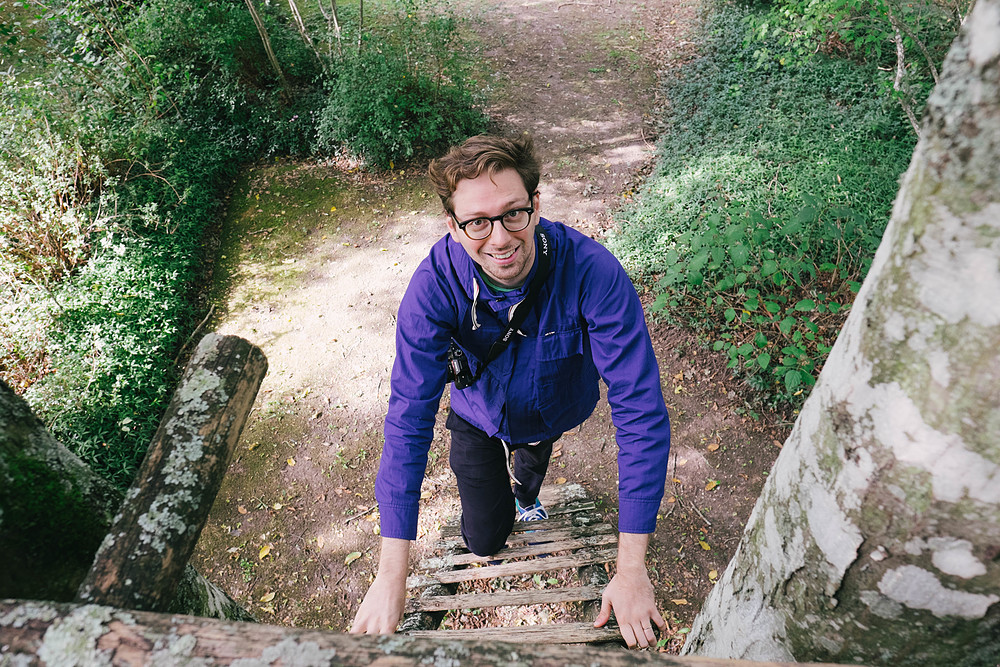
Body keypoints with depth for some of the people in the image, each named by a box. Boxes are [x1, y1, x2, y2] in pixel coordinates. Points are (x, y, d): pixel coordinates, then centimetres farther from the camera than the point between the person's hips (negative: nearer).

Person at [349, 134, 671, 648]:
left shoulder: (592, 272, -39)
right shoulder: (436, 283, -35)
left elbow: (640, 410, -37)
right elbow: (408, 416, -33)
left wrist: (632, 569, -38)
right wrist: (391, 575, -34)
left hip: (552, 411, 1)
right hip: (479, 417, 0)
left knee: (533, 455, 32)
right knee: (485, 541, 9)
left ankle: (527, 488, 70)